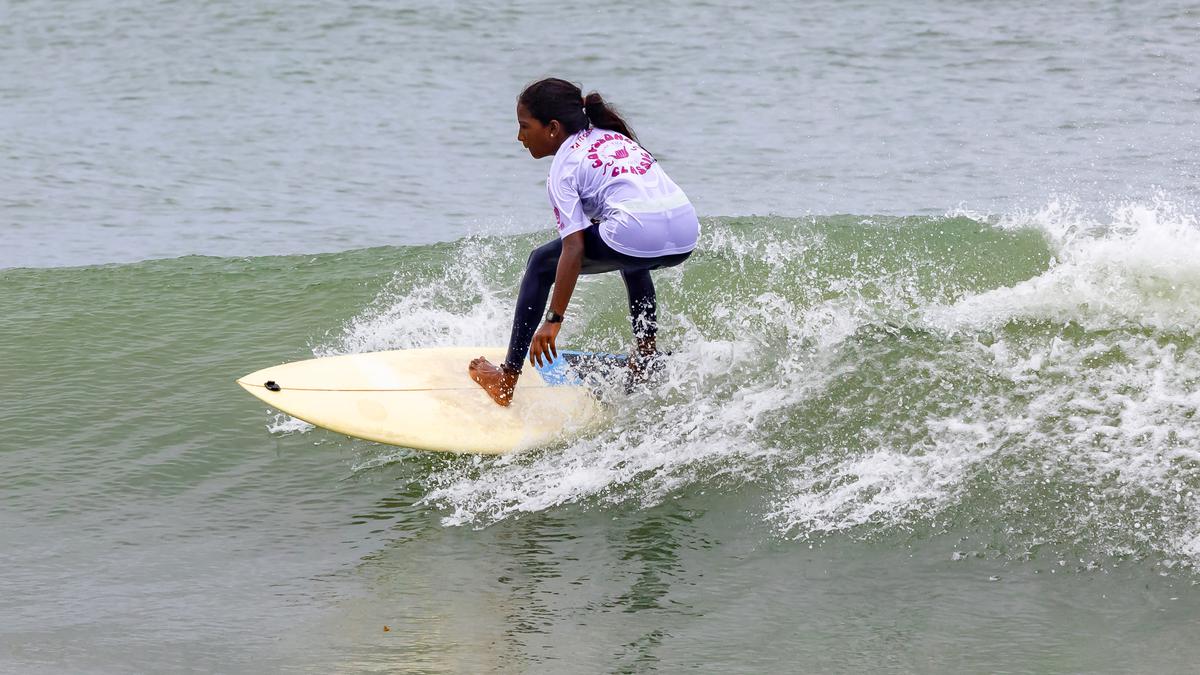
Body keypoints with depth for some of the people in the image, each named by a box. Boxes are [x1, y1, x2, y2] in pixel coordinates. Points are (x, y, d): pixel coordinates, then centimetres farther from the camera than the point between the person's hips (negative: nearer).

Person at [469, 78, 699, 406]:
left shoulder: (563, 167, 8)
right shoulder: (614, 137, 29)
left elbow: (574, 250, -2)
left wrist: (554, 321, -3)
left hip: (637, 235, -7)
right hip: (687, 234, 7)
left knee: (541, 263, 13)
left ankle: (507, 380, 12)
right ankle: (647, 354, 37)